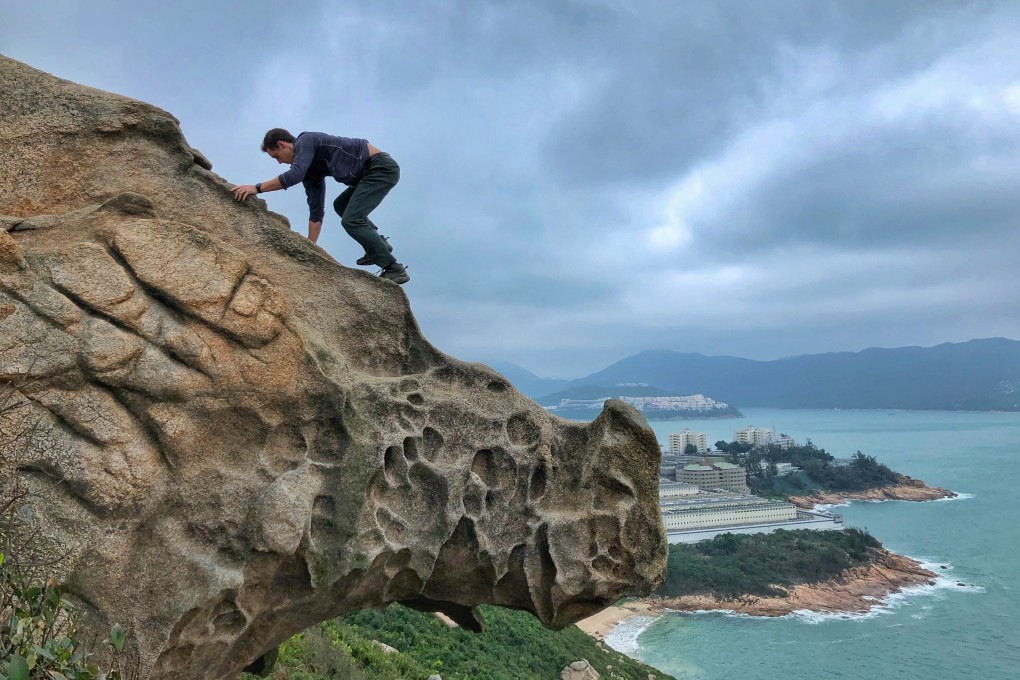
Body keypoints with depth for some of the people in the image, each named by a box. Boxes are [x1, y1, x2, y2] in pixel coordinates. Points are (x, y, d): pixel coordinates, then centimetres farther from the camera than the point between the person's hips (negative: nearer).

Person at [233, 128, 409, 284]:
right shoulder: (311, 170, 16)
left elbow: (294, 176, -26)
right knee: (341, 205, 26)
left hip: (382, 167, -10)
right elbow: (316, 213, 13)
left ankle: (394, 269, -12)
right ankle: (379, 244, 19)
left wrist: (257, 187, -20)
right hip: (370, 171, 10)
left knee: (351, 220, -16)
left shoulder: (305, 141, -7)